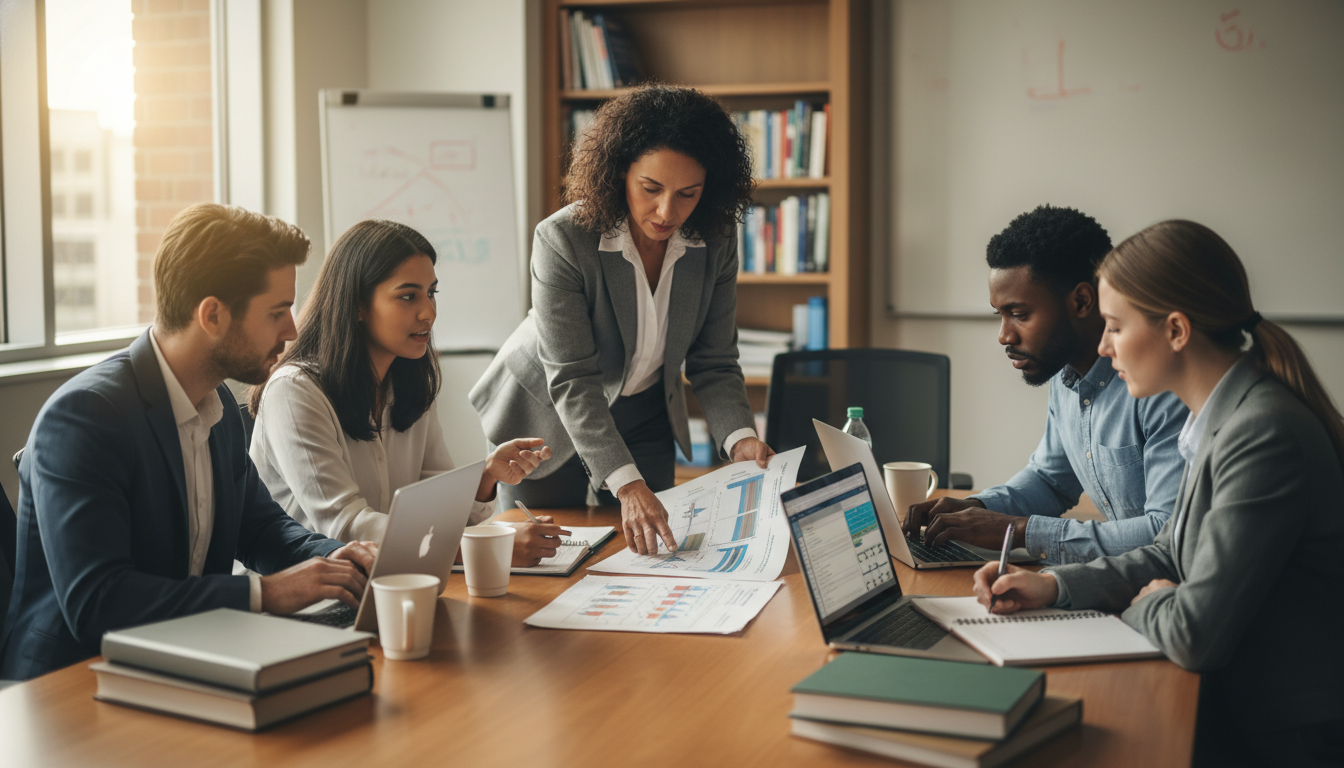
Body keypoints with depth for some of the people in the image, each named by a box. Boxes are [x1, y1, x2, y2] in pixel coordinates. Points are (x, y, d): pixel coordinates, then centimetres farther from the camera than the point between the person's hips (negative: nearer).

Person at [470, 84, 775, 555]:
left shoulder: (714, 246, -17)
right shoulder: (562, 240, -30)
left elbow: (713, 365, -10)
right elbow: (572, 379, -33)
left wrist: (740, 439, -30)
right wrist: (627, 486, -43)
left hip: (644, 421, 4)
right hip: (550, 416, -3)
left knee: (647, 551, 9)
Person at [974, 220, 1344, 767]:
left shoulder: (1265, 435, -25)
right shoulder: (1224, 419, 7)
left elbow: (1195, 635, -26)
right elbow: (1171, 557, 16)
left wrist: (1145, 605, -4)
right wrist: (1053, 586, 4)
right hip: (1237, 712, 8)